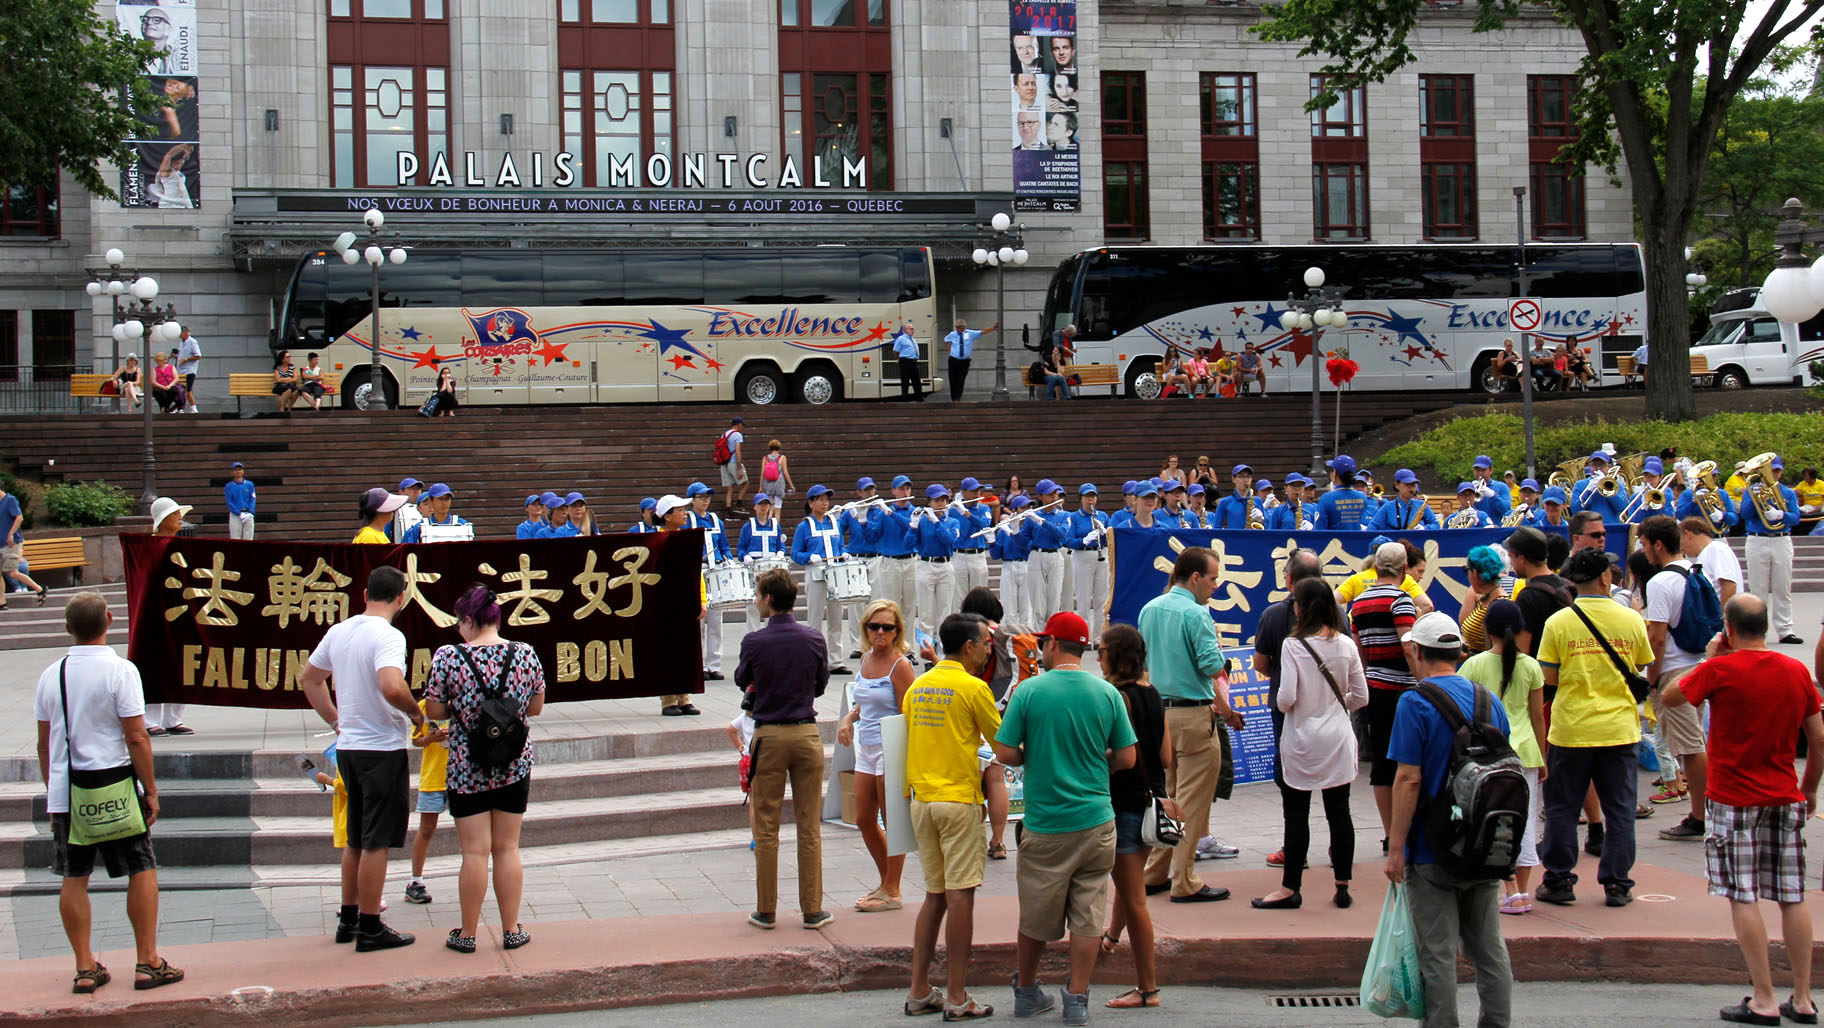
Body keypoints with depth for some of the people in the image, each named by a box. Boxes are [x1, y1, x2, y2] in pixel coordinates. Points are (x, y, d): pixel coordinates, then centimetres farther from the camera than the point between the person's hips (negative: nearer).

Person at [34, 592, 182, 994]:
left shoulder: (50, 675, 4)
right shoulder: (120, 670, -11)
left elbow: (44, 743, 9)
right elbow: (137, 739, -13)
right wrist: (151, 791, -5)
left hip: (65, 791, 4)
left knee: (74, 878, 10)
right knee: (142, 870, 7)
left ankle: (85, 968, 12)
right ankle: (147, 963, 8)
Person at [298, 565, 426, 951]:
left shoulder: (338, 631, 7)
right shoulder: (388, 636, -18)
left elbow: (309, 680, 19)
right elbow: (392, 687, -33)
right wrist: (416, 713, -15)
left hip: (348, 746, 8)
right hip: (382, 749, -8)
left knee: (356, 839, 18)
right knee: (376, 842, -1)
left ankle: (348, 920, 25)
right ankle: (370, 929, 4)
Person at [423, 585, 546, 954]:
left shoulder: (448, 657, -11)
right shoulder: (525, 654, -3)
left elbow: (433, 709, -6)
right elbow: (536, 707, 6)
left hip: (466, 768, -3)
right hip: (515, 766, 3)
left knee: (475, 851, 3)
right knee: (507, 848, 12)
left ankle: (467, 933, 11)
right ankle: (511, 930, 17)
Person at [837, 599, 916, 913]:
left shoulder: (900, 666, -13)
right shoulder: (866, 658, 9)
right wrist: (849, 717, 4)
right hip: (866, 748, 8)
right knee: (864, 821, 13)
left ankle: (892, 892, 11)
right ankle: (886, 882, 29)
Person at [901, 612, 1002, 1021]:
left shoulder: (917, 687, 11)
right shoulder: (973, 688, -9)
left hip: (922, 800, 7)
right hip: (959, 799, -7)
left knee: (934, 895, 14)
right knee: (960, 896, -4)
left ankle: (919, 991, 15)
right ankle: (957, 998, -3)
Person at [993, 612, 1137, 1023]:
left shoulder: (1029, 691, -8)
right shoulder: (1107, 693, -2)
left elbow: (1005, 753, -8)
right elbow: (1126, 758, 1)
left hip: (1044, 824, -1)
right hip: (1095, 822, 1)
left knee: (1035, 916, 12)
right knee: (1088, 916, 8)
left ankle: (1026, 991, 27)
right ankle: (1077, 1000, 9)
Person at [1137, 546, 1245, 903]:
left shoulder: (1149, 609, 9)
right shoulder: (1196, 614, -15)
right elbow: (1213, 666, -20)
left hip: (1157, 710, 8)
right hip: (1192, 715, -8)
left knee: (1163, 795, 17)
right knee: (1192, 800, -1)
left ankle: (1154, 874, 21)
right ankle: (1185, 883, 2)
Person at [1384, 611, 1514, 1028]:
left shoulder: (1416, 703, -12)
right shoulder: (1491, 702, 7)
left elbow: (1409, 779, -16)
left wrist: (1396, 848, -12)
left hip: (1433, 851, -6)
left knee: (1438, 954, 0)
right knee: (1489, 949, 13)